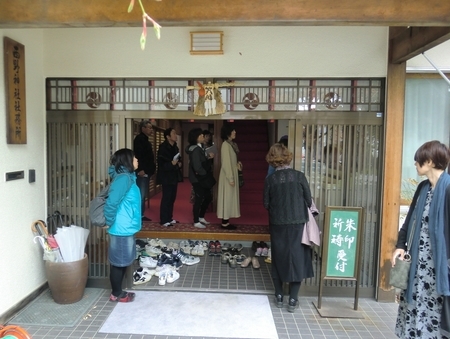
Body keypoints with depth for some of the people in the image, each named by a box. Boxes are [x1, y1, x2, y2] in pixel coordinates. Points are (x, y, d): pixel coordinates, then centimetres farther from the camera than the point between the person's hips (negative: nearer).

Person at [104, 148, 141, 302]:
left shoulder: (127, 177, 10)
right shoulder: (124, 178, -20)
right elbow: (111, 202, -26)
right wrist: (109, 223, -13)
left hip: (126, 228, 9)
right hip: (122, 229, -9)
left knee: (122, 262, 18)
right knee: (119, 262, 6)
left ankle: (118, 291, 31)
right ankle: (116, 294, 21)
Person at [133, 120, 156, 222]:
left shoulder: (145, 140, 20)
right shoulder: (139, 139, -10)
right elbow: (138, 155, -20)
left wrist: (150, 169, 17)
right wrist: (140, 169, -25)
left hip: (146, 172, 10)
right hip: (142, 172, -10)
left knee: (143, 195, 13)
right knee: (141, 195, -8)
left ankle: (141, 215, 19)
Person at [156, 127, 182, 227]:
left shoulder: (175, 147, 12)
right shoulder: (163, 147, -11)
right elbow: (161, 164, -17)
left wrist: (179, 164, 3)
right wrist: (172, 164, -28)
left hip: (174, 176, 8)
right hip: (166, 177, -8)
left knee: (172, 198, 11)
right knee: (166, 198, -6)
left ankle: (169, 218, 21)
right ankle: (164, 220, 1)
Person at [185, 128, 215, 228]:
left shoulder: (199, 148, 12)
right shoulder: (195, 150, -18)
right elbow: (197, 167, -22)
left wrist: (209, 158, 0)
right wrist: (206, 174, -10)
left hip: (201, 178, 10)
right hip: (198, 179, -10)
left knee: (208, 197, 15)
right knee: (199, 199, -1)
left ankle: (201, 217, 28)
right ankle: (196, 222, 12)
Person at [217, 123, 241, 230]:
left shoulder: (232, 144, 11)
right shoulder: (225, 144, -16)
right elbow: (226, 163, -19)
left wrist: (237, 164, 2)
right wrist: (230, 178, -20)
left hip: (232, 174, 9)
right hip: (228, 176, -9)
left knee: (230, 197, 11)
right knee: (227, 197, -3)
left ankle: (226, 221, 18)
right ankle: (225, 222, 5)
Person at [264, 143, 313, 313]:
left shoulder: (270, 179, -6)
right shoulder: (299, 176, -8)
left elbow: (266, 204, 0)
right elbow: (309, 201, -2)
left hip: (277, 224, 1)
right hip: (297, 223, -1)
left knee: (278, 258, 15)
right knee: (296, 258, 9)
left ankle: (279, 296, 24)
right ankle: (293, 300, 14)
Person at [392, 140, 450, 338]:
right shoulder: (423, 187, 8)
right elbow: (410, 219, 14)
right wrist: (400, 245, 7)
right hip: (417, 261, 7)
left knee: (432, 311, 5)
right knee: (413, 306, 14)